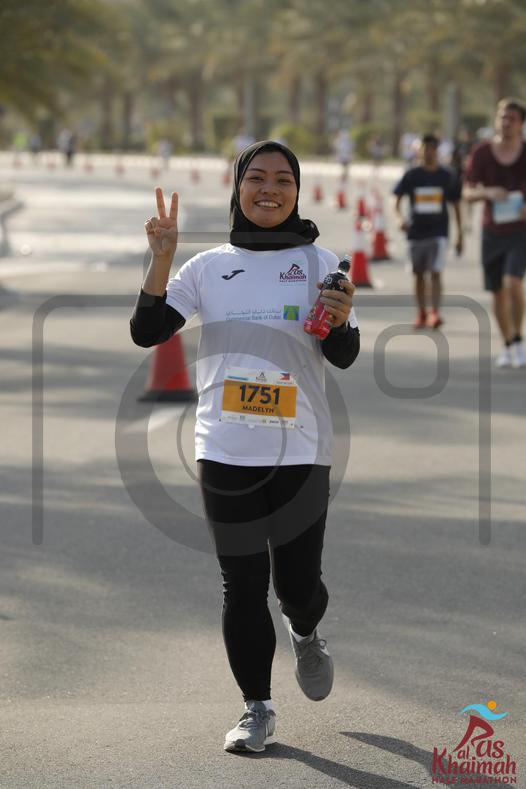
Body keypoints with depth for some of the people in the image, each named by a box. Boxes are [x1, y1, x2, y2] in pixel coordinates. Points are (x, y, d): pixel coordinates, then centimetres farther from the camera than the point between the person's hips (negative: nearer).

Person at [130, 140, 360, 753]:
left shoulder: (319, 263, 4)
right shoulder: (209, 266, 8)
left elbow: (344, 357, 0)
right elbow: (146, 332, 2)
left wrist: (341, 322, -22)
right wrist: (162, 258, -9)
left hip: (299, 450, -1)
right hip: (225, 448, 1)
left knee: (297, 584, 0)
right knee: (242, 584, 1)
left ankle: (304, 633, 36)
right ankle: (257, 709, 11)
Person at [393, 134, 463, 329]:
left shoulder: (447, 177, 0)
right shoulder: (411, 176, 0)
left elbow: (456, 206, 7)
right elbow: (397, 201, 2)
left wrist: (459, 235, 6)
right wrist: (401, 218, -19)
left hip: (438, 233, -2)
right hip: (416, 232, 2)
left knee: (435, 273, -14)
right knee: (419, 274, 9)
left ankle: (435, 312, -17)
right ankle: (421, 313, 21)